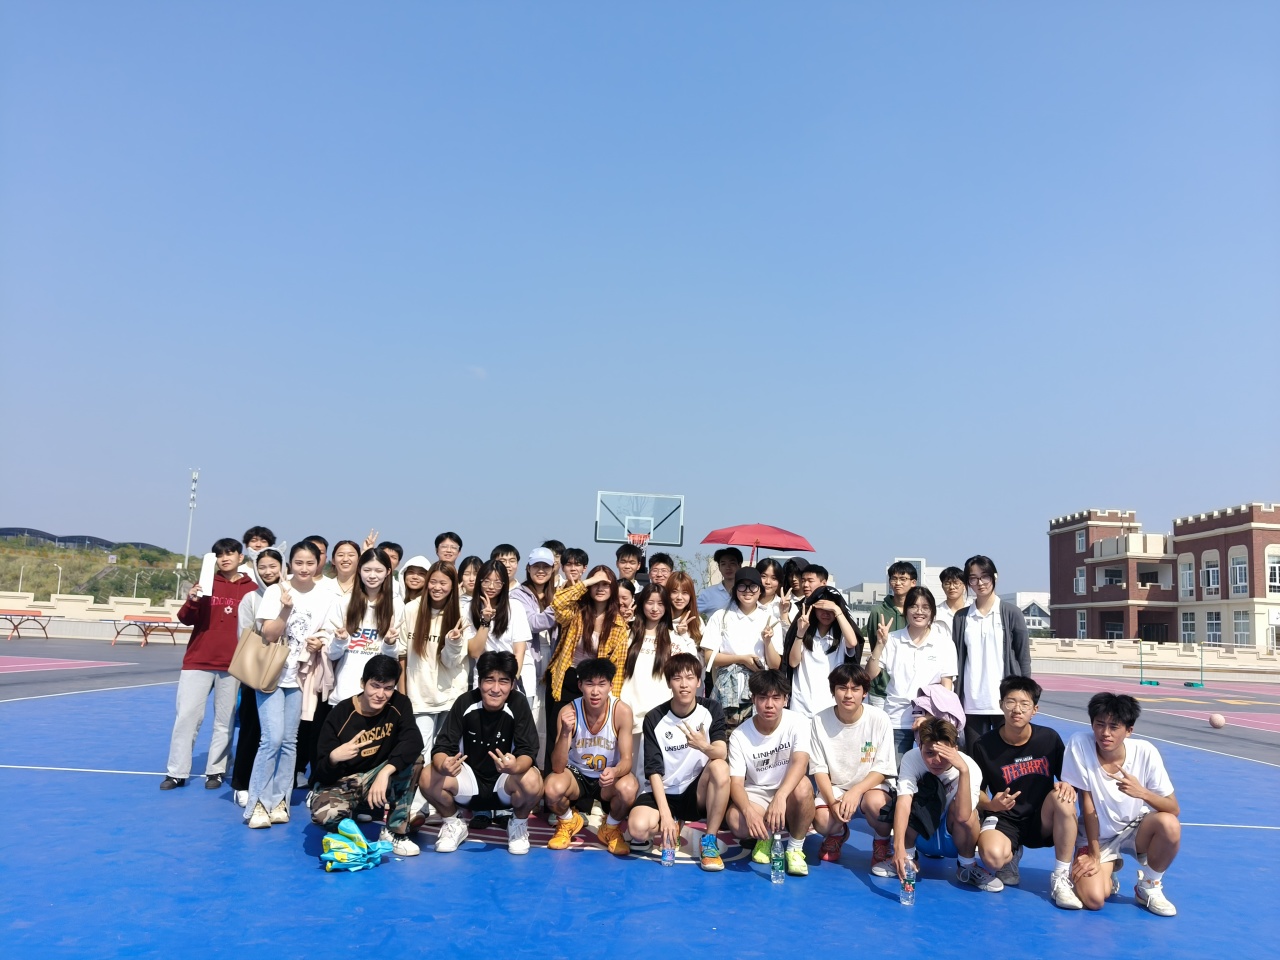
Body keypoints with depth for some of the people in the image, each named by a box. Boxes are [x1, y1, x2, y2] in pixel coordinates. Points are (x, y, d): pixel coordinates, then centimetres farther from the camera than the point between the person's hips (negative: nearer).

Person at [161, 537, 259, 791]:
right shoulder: (206, 583, 4)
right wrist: (191, 601, -19)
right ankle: (176, 772, 10)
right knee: (186, 716, 1)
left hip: (231, 664, -1)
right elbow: (186, 619, 1)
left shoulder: (251, 588, -1)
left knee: (224, 720, 6)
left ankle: (215, 771, 17)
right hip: (198, 660, 1)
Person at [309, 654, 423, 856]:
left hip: (376, 777, 2)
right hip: (341, 781, -2)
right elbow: (322, 774, -15)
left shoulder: (399, 704, -12)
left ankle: (395, 832, -11)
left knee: (411, 758, -28)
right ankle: (357, 810, 3)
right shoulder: (339, 715, -17)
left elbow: (413, 741, -31)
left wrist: (385, 772, -45)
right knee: (324, 815, -35)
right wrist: (334, 758, -39)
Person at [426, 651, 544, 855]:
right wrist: (443, 766, -42)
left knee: (532, 782, -33)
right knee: (429, 778, -26)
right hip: (469, 778, 1)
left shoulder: (518, 703, -18)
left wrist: (515, 767, -47)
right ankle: (453, 824, 4)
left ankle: (518, 825, 1)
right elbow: (441, 747, -17)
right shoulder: (465, 702, -16)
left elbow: (528, 751, -22)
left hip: (505, 781, -1)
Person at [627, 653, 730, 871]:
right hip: (665, 793, 0)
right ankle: (672, 826, 6)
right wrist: (664, 812, -21)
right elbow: (654, 771, -10)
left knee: (720, 767, -32)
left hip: (698, 793, 0)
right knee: (638, 827, -30)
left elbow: (722, 753, -21)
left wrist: (704, 746, -43)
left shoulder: (711, 710, -7)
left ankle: (710, 841, -15)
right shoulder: (654, 719, -8)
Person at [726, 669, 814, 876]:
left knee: (803, 786, -36)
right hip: (755, 795, 1)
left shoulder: (798, 723, -14)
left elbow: (800, 763, -29)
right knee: (736, 821, -32)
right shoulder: (739, 736, -11)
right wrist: (748, 811, -37)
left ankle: (795, 848, -10)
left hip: (789, 794, 0)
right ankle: (764, 838, 5)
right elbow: (736, 782, -14)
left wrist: (780, 797, -46)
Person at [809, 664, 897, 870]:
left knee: (875, 802, -36)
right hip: (834, 787, 2)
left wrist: (855, 792, -25)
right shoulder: (820, 720, -10)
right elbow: (819, 769, -6)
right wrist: (832, 801, -22)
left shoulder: (879, 719, -14)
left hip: (872, 785, -1)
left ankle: (882, 841, 1)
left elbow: (882, 769, -10)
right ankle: (838, 833, 14)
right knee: (822, 821, -27)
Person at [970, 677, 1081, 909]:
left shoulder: (1049, 738, -6)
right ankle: (1011, 856, 8)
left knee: (1063, 798, -32)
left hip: (1042, 821, 2)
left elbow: (1068, 777, 6)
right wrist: (990, 805, -24)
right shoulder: (984, 747, -10)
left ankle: (1061, 879, -16)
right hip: (1004, 820, -1)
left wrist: (1068, 786, -19)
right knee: (992, 857, -35)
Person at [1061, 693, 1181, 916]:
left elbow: (1174, 809, -15)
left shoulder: (1145, 752, -18)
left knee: (1169, 825, -32)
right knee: (1093, 900, -22)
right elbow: (1088, 805, -16)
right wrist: (1095, 855, -13)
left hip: (1136, 830, 1)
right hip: (1098, 834, -1)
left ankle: (1149, 887, -3)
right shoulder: (1080, 744, -22)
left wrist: (1142, 792, -35)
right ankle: (1110, 868, 16)